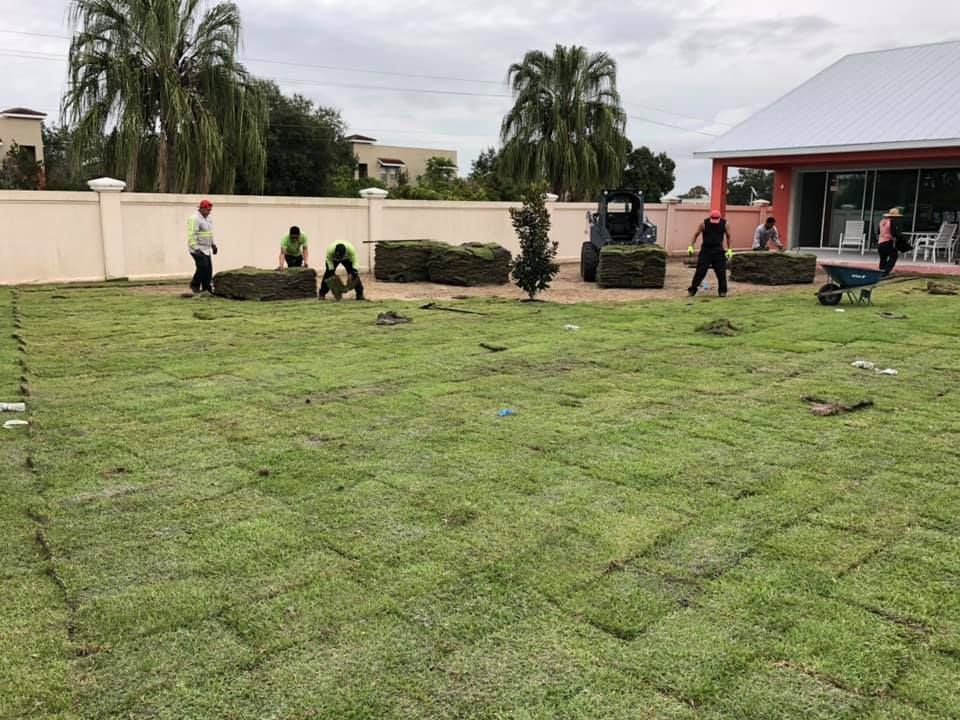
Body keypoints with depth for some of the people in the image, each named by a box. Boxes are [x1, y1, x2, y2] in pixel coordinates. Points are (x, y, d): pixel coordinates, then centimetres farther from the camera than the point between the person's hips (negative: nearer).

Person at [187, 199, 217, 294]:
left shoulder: (208, 218, 12)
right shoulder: (194, 219, -16)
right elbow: (191, 235, -22)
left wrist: (213, 245, 21)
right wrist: (196, 249, -29)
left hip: (206, 249, 8)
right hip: (197, 248, -8)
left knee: (209, 269, 3)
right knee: (203, 267, -16)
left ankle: (207, 289, 7)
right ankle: (194, 285, 2)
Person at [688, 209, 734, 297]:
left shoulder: (724, 224, -3)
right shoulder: (704, 224, -6)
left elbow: (728, 236, 8)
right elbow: (696, 235, 2)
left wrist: (729, 249, 3)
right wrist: (691, 246, -7)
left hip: (718, 251, 1)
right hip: (705, 250, -1)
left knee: (721, 272, -2)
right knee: (700, 271, -6)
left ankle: (722, 291, 8)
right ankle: (692, 290, 1)